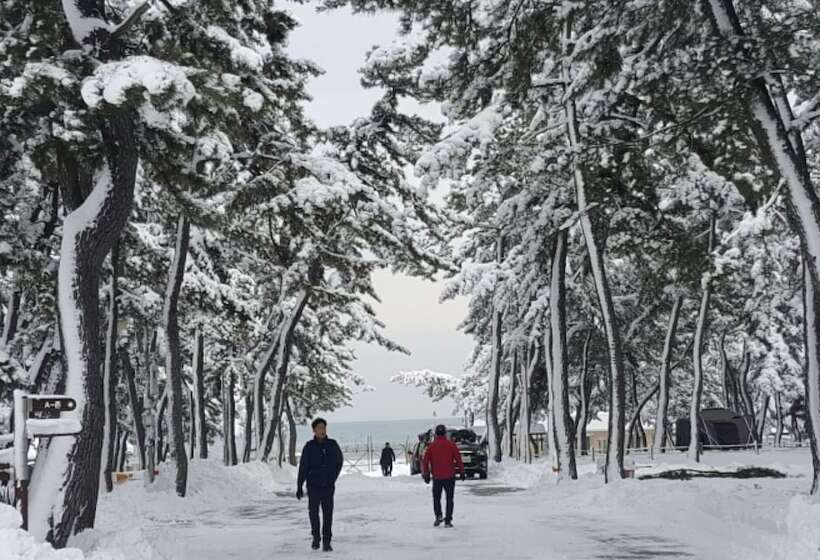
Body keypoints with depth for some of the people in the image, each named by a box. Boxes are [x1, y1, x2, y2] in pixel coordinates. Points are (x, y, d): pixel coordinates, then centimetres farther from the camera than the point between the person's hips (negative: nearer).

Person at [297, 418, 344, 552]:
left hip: (328, 486, 0)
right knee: (313, 512, 7)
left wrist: (333, 477, 9)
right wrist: (299, 486, -5)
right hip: (313, 486, 0)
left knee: (328, 513, -5)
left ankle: (327, 541, 1)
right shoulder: (309, 447, -4)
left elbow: (340, 461, 14)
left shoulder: (332, 445, -1)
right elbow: (303, 467, -3)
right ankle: (316, 537, 27)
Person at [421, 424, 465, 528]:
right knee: (449, 499, 9)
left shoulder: (431, 446, 0)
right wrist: (462, 472, 5)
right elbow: (458, 459, -3)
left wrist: (426, 474, 6)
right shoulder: (451, 445, -3)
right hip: (449, 476, 0)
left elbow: (425, 461, -1)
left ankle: (438, 516, -2)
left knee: (436, 497, 17)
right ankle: (448, 521, 5)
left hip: (436, 477, 1)